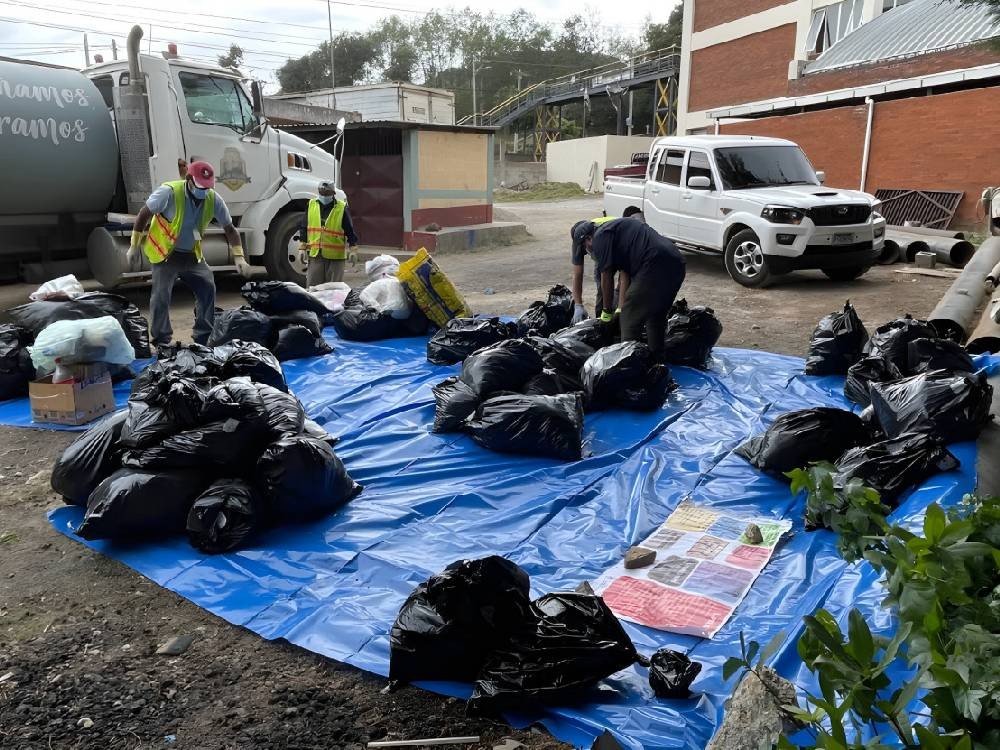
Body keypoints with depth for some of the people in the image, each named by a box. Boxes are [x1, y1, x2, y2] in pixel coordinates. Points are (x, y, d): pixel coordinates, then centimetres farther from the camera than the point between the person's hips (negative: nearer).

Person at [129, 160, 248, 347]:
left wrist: (239, 257, -11)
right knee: (161, 295, -11)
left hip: (191, 254, 4)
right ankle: (161, 341, 2)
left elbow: (229, 229, -1)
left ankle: (203, 338, 10)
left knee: (208, 288, -3)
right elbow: (144, 214, -12)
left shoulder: (214, 199, -11)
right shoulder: (169, 192, -23)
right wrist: (135, 247, -10)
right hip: (164, 252, -4)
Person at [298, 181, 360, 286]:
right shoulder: (311, 205, 8)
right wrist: (303, 248, 7)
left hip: (335, 255, -3)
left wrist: (353, 250, -6)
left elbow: (350, 230, 0)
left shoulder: (342, 208, -2)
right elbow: (304, 228, 12)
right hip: (315, 254, 3)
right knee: (312, 286, 6)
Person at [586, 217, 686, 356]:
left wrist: (607, 312, 16)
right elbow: (624, 276, 26)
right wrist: (621, 309, 22)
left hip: (655, 265, -10)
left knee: (631, 321, 2)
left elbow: (606, 278, 4)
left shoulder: (600, 237, 4)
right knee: (656, 316, 24)